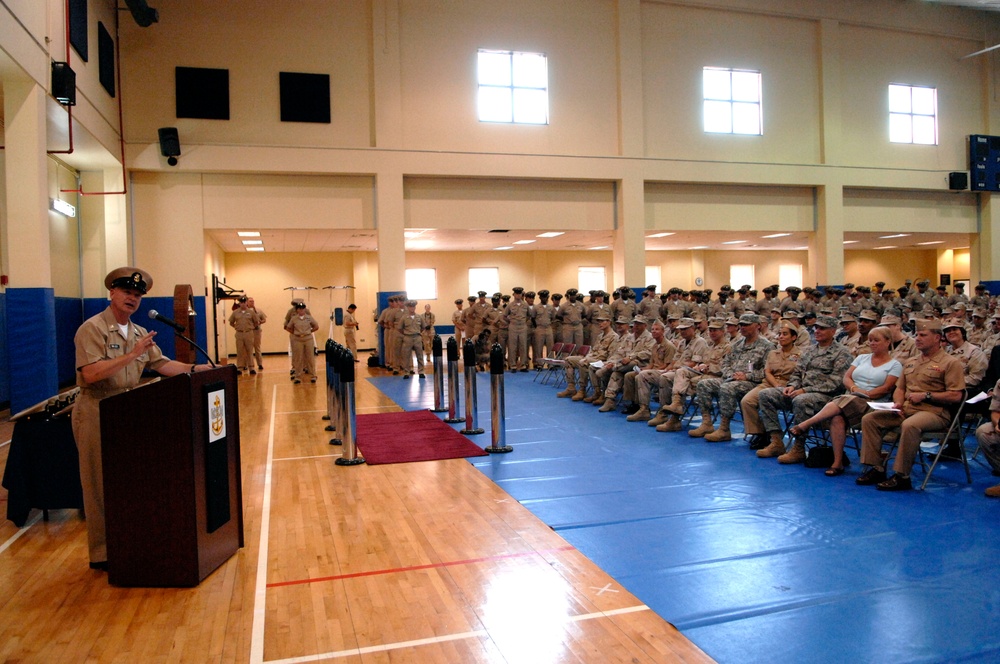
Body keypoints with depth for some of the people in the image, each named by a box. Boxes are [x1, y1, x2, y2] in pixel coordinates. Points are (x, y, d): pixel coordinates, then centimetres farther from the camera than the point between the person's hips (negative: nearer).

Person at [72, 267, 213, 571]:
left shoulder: (139, 333, 12)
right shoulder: (92, 329, -12)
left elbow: (162, 364, 9)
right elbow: (90, 374, -23)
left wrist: (196, 369, -3)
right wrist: (131, 355, -27)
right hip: (97, 414, -7)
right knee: (101, 486, 1)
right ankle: (102, 554, 11)